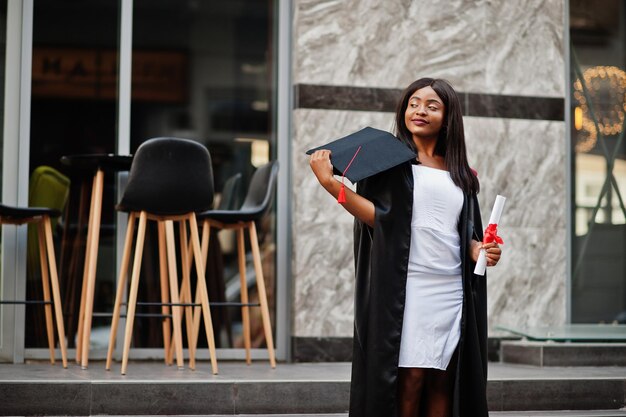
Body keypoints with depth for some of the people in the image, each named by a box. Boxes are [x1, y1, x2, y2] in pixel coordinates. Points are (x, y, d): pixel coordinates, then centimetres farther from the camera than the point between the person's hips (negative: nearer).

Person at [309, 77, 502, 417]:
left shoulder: (460, 175, 17)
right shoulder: (391, 160, 5)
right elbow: (378, 216, -10)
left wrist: (479, 249, -2)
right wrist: (330, 183, -22)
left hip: (452, 291, 4)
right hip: (407, 288, -4)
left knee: (442, 380, 2)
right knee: (409, 378, -9)